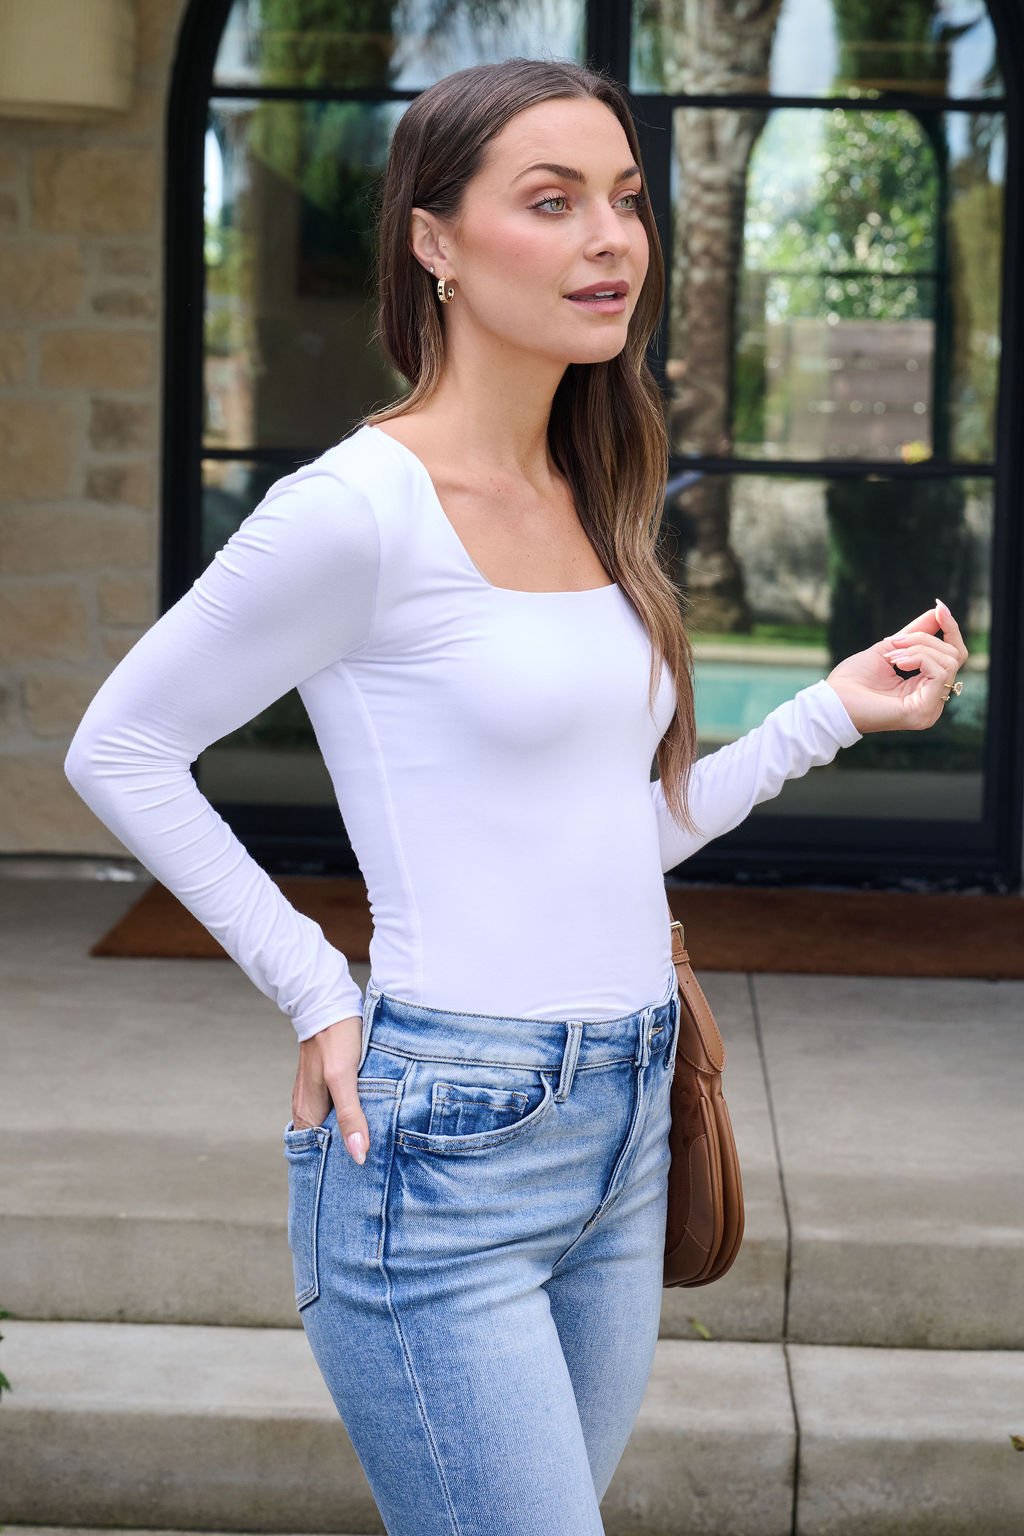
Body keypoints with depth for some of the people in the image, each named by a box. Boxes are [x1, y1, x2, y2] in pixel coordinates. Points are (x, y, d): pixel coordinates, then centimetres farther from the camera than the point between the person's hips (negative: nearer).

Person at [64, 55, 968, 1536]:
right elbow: (119, 748, -5)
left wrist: (835, 709, 11)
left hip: (620, 1136, 8)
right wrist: (315, 995, -7)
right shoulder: (361, 508, -13)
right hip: (442, 1146, -8)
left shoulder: (592, 508, 11)